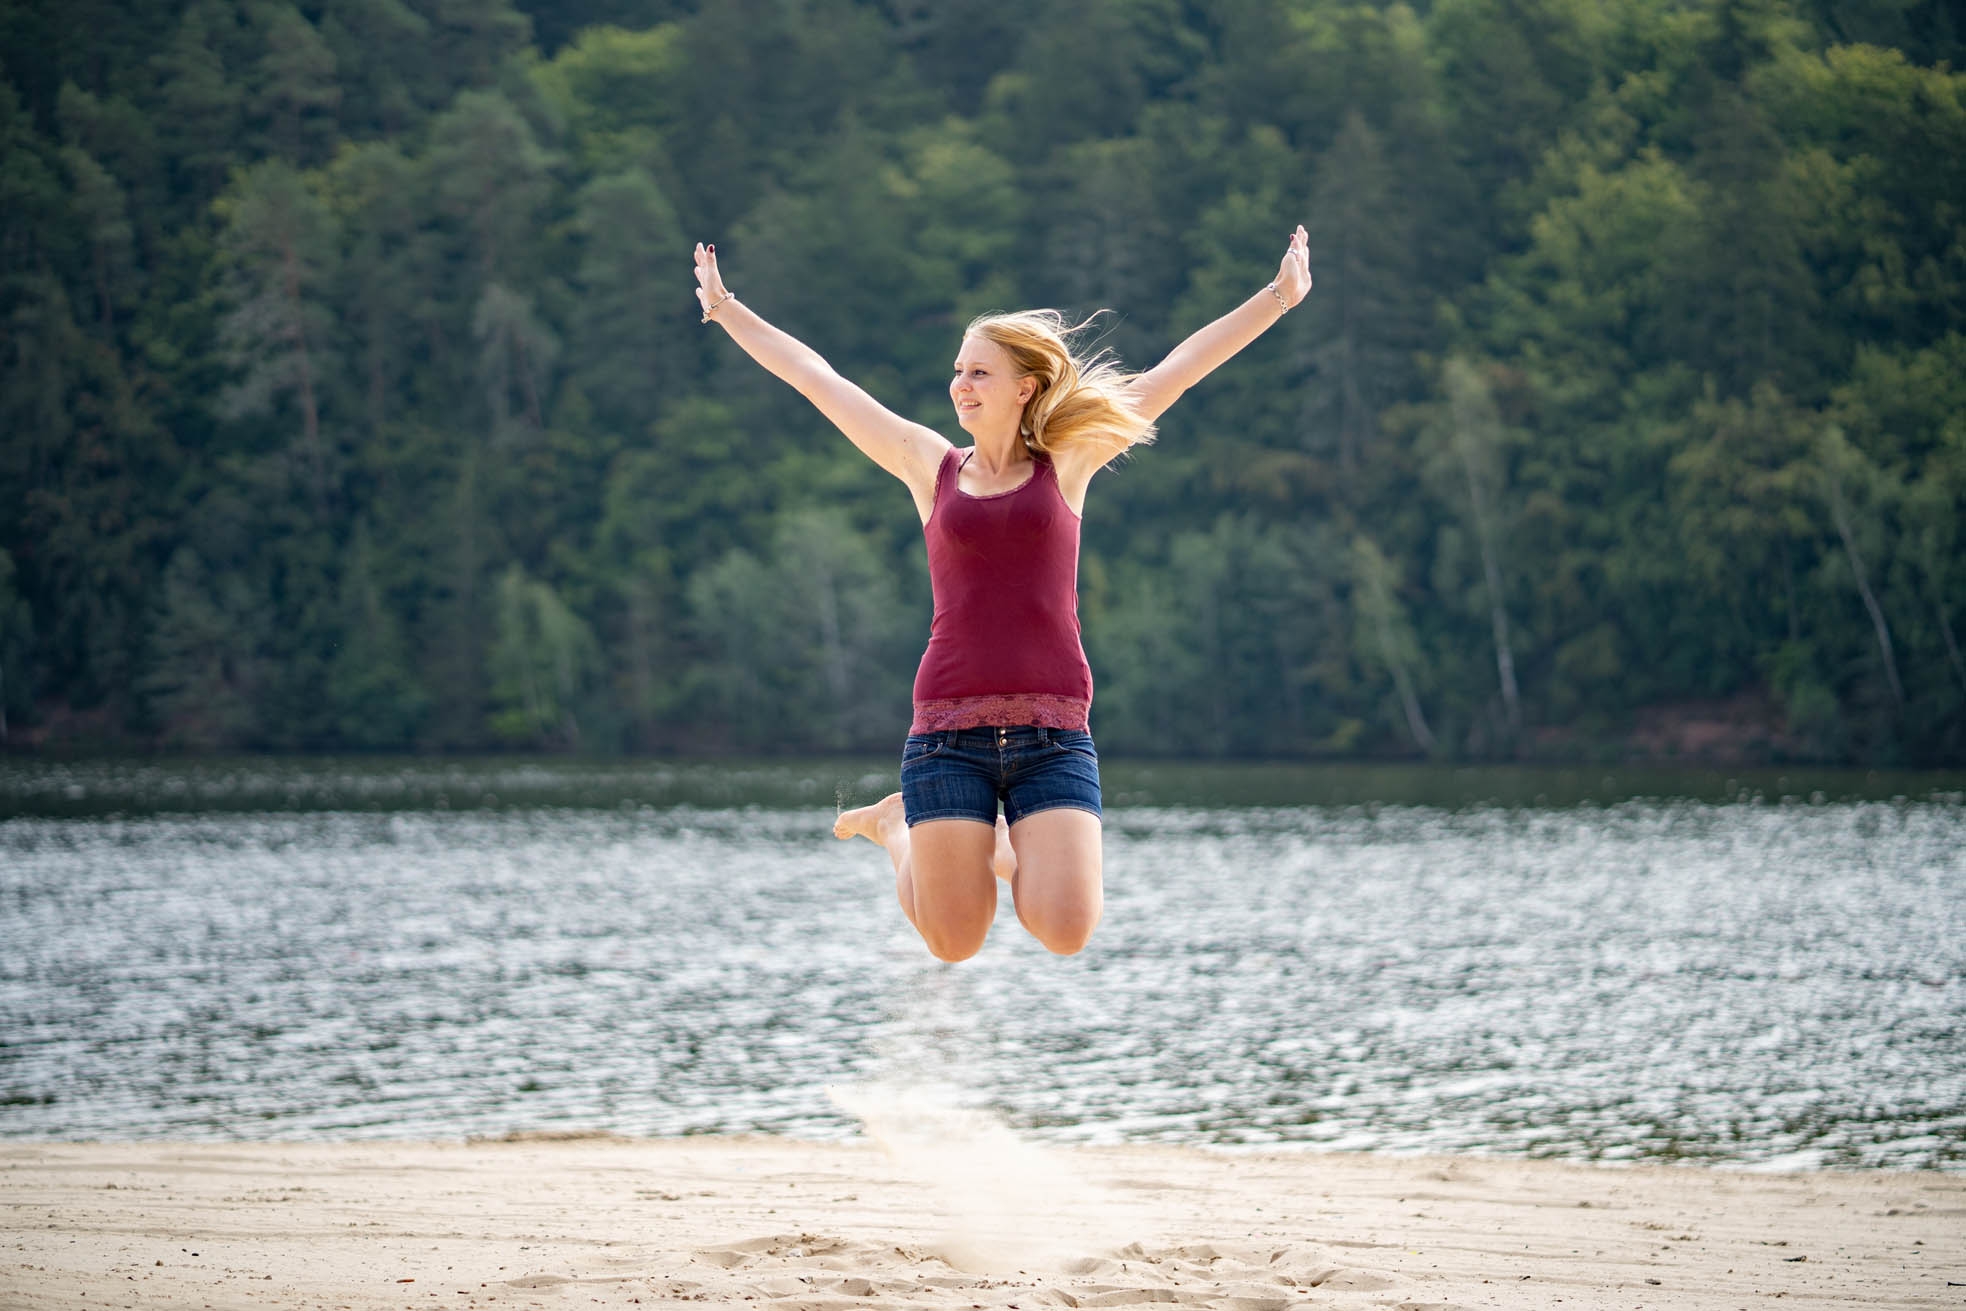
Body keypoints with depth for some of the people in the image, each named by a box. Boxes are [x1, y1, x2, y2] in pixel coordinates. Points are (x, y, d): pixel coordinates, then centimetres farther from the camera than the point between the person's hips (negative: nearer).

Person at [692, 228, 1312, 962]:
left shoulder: (1066, 464, 9)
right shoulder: (931, 468, 11)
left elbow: (1176, 373, 9)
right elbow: (814, 377, 16)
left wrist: (1277, 298, 9)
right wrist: (726, 310, 22)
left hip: (1052, 735, 0)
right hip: (948, 730, 0)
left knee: (1066, 931, -16)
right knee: (954, 943, -2)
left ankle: (997, 847, 19)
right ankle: (898, 829, 30)